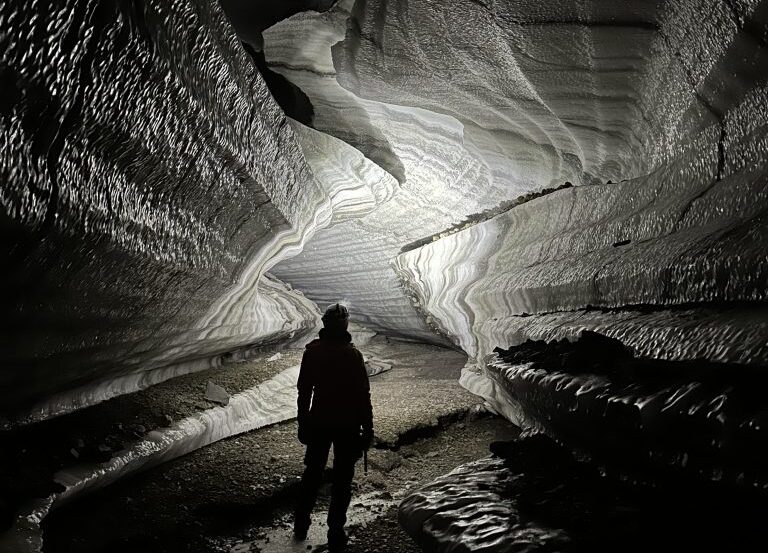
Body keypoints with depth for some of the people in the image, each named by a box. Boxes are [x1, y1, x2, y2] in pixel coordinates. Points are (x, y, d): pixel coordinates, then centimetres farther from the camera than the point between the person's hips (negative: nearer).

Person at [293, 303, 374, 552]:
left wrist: (302, 423, 12)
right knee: (342, 480, 9)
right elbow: (363, 394, -14)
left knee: (312, 473, 20)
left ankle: (300, 526, 32)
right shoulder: (352, 354, -17)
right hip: (347, 425, -3)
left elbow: (304, 391, 1)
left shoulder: (312, 351, -6)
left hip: (318, 423, 4)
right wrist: (367, 428, -5)